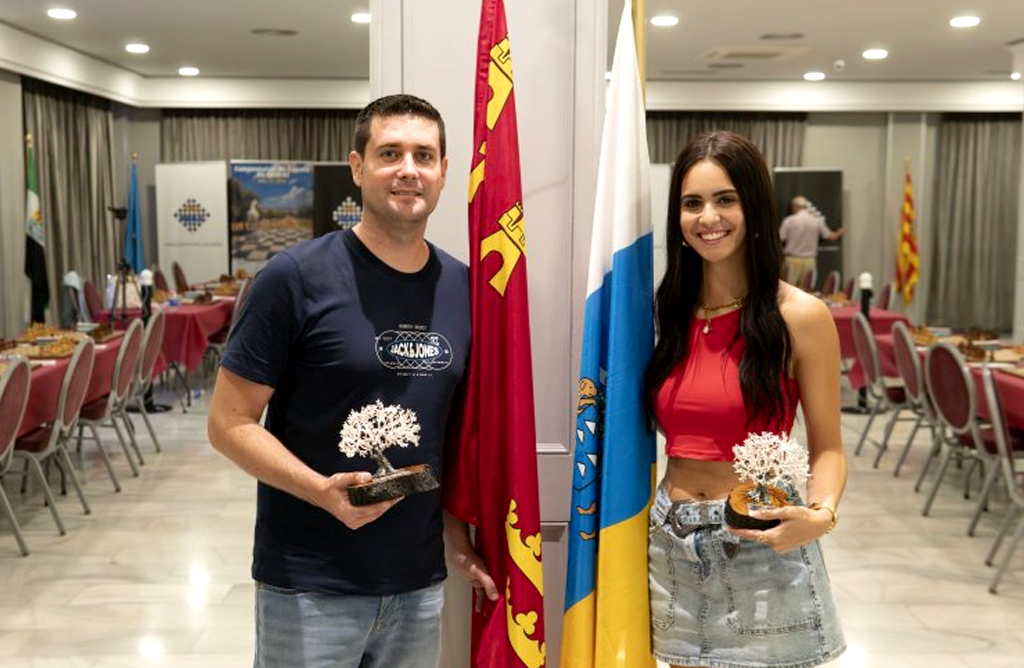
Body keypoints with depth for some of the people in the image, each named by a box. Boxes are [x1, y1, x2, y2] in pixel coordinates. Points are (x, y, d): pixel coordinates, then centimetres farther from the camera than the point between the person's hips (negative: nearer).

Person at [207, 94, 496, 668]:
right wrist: (321, 490, -23)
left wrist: (456, 525, 4)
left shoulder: (463, 288, 3)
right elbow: (229, 423, -10)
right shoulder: (296, 278, -12)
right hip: (309, 585, -4)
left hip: (420, 582, 5)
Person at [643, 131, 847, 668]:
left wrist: (821, 514, -23)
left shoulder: (800, 316, -9)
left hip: (762, 543, -4)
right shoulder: (669, 311, 4)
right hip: (672, 542, 4)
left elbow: (827, 448, -6)